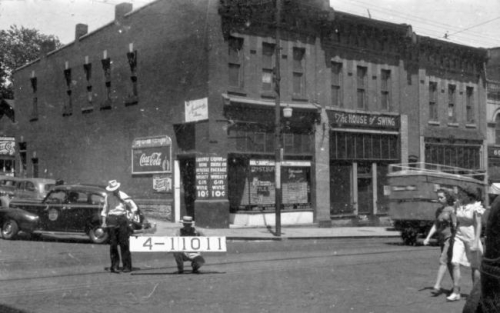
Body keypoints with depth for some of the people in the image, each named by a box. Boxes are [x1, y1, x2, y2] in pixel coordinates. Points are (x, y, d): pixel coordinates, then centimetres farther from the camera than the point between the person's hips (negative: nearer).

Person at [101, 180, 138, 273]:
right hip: (111, 220, 2)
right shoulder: (108, 196, 8)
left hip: (122, 219, -2)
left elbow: (133, 207, 5)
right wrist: (104, 222, 6)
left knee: (124, 244, -3)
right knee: (113, 244, 1)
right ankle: (114, 266, 6)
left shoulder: (123, 196, 0)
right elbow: (105, 210, 14)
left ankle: (127, 266, 2)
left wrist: (132, 218, -5)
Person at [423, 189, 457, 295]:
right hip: (442, 238, 8)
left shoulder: (451, 209, -11)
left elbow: (455, 225, -14)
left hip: (450, 238, -8)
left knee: (443, 261, -15)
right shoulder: (438, 211, 12)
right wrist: (428, 237, 2)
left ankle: (437, 286, -18)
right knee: (449, 263, 12)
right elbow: (435, 225, 12)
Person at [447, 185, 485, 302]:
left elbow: (478, 225, -15)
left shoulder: (475, 207, -14)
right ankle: (456, 293, -8)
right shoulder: (457, 205, 3)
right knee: (455, 263, -11)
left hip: (471, 238, -4)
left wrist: (476, 243, -20)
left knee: (474, 267, 6)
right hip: (459, 237, 4)